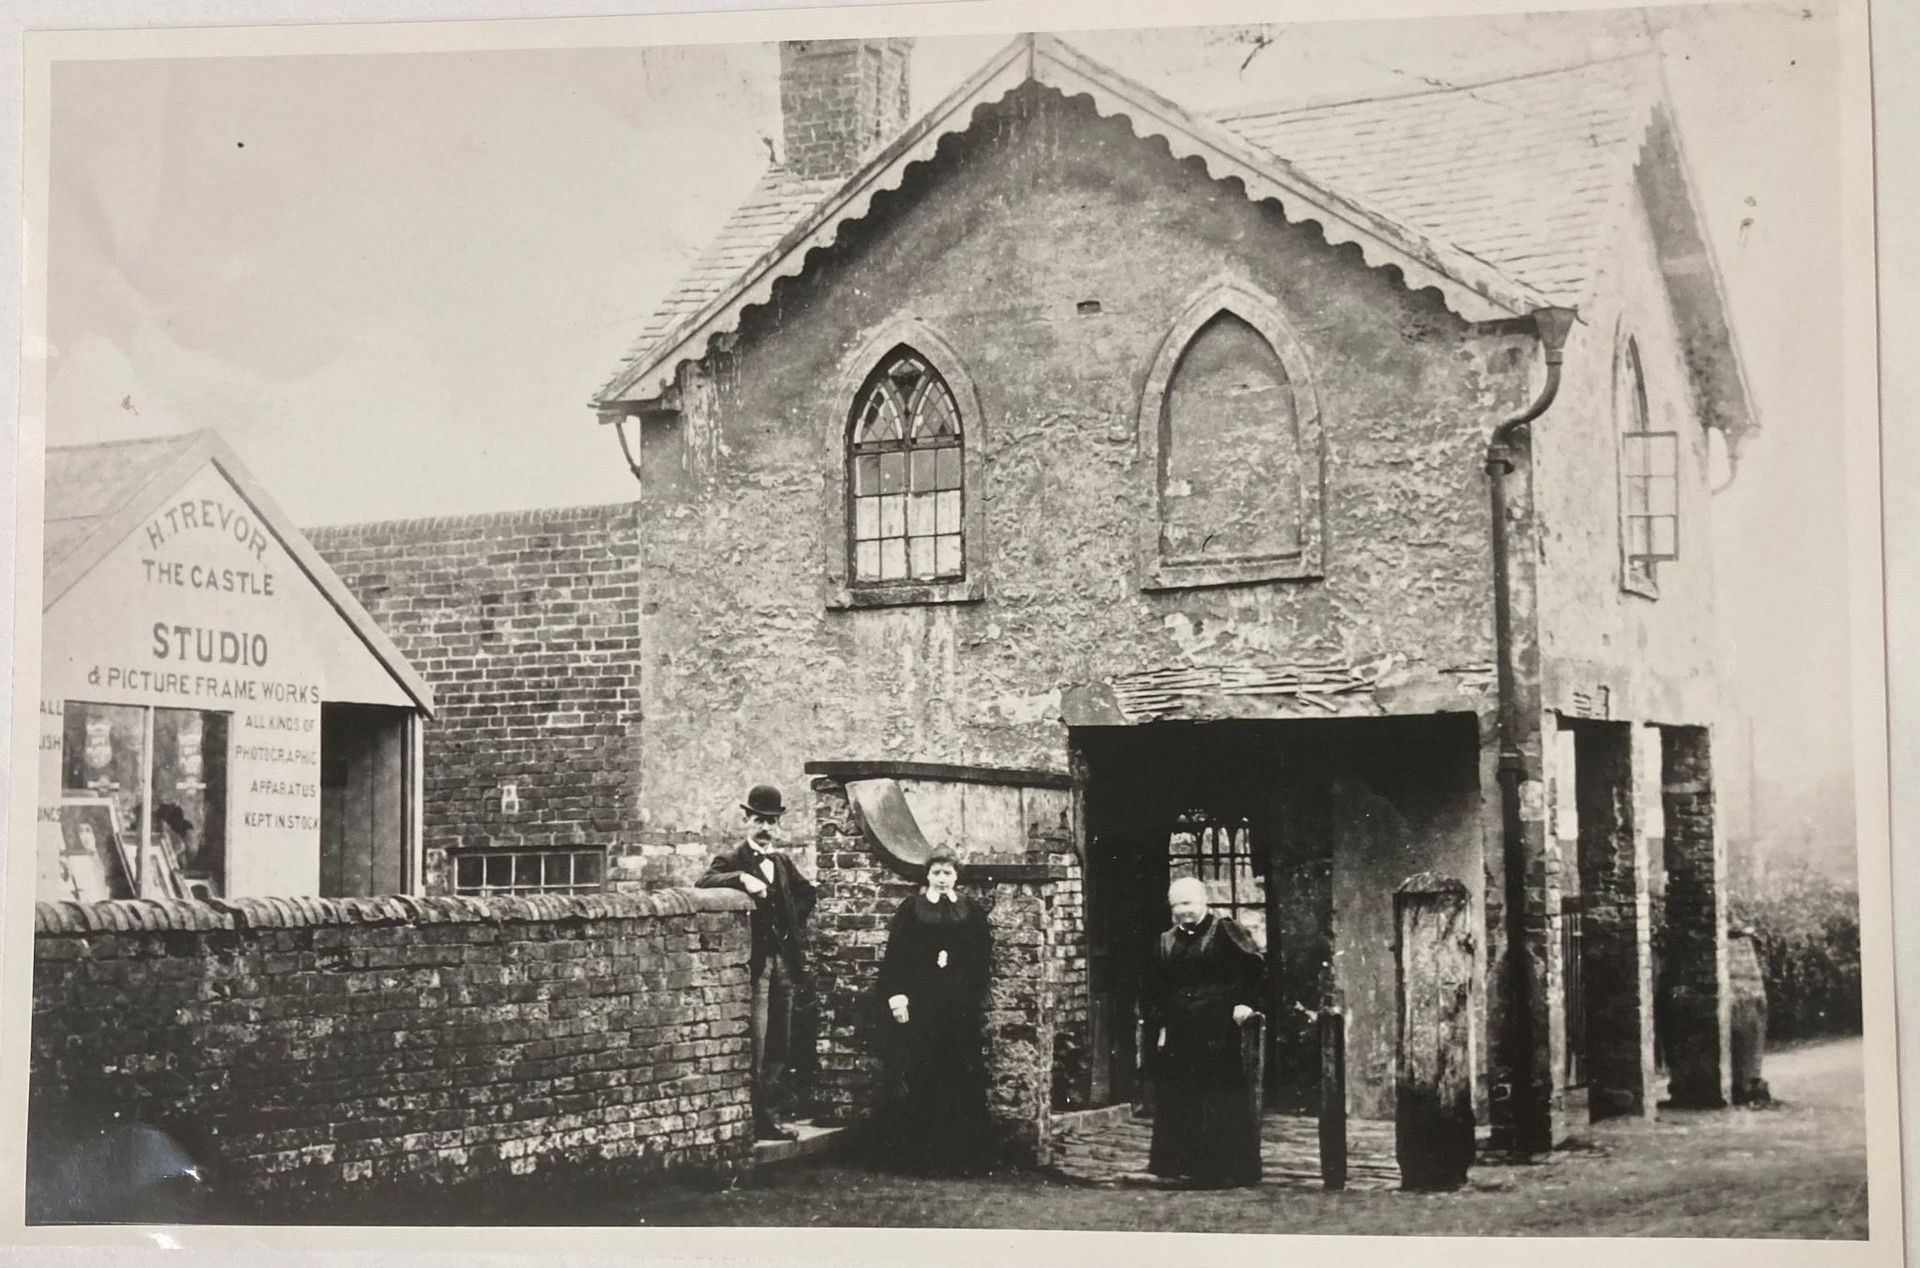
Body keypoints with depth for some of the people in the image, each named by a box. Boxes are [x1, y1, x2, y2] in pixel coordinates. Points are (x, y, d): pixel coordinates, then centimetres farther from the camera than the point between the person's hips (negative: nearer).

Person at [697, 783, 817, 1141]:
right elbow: (703, 884, -23)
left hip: (784, 962, 7)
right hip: (754, 963, -7)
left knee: (780, 1048, 10)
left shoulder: (783, 863, 16)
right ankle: (755, 1121, -4)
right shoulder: (734, 860, -4)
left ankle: (765, 1116, 19)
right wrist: (741, 878, -34)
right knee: (755, 1048, -9)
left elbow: (806, 894, 33)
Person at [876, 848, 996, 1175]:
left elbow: (984, 952, 9)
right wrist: (897, 995, -8)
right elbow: (895, 952, 0)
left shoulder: (969, 910, 10)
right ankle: (924, 1155, 2)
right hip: (922, 1001, -2)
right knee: (922, 1076, -4)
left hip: (961, 1004, 2)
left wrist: (978, 993, 0)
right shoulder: (912, 908, 4)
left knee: (963, 1078, 0)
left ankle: (964, 1154, 5)